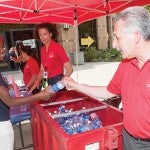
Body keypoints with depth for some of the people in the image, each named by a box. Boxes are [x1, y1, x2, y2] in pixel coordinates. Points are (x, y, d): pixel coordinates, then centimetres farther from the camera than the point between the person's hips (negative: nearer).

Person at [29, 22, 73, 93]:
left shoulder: (57, 48, -12)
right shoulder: (42, 50, 7)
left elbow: (69, 70, -14)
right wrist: (37, 82, 1)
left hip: (58, 80, -6)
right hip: (49, 82, 6)